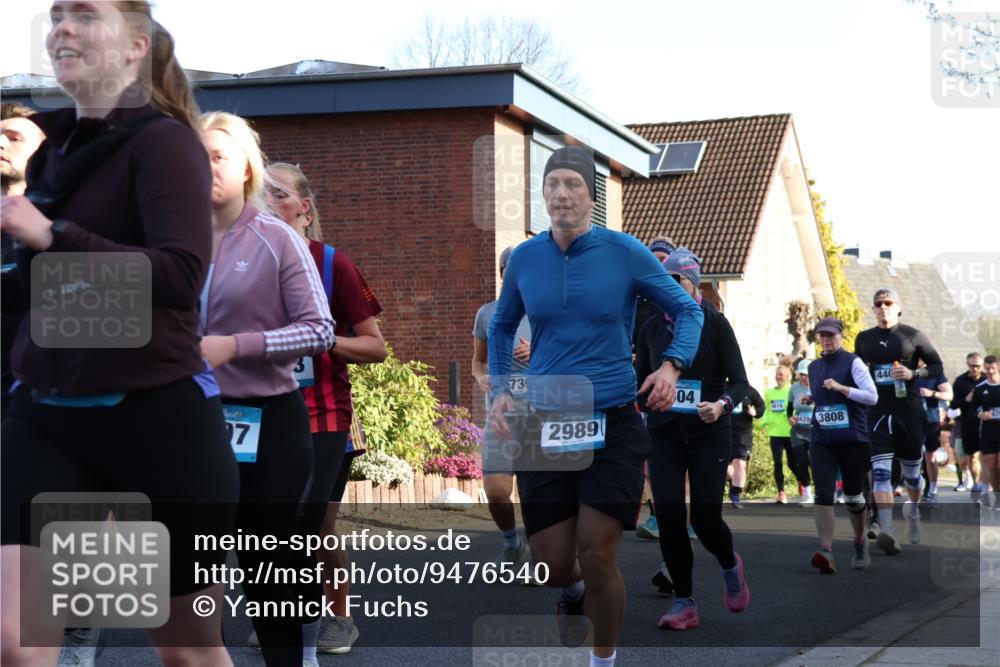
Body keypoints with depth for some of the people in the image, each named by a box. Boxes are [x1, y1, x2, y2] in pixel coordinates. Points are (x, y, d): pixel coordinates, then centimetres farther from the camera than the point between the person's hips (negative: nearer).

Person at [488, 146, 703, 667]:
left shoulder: (625, 252, -5)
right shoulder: (524, 258, 2)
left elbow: (686, 309, 5)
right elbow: (502, 325, 19)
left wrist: (672, 365, -12)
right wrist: (500, 389, 7)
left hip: (613, 425, -2)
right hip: (544, 427, 2)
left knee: (597, 556, -7)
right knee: (552, 567, 4)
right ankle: (574, 591, 42)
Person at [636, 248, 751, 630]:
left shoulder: (715, 324, -5)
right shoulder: (652, 328, 6)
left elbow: (740, 381, -7)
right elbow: (641, 381, 14)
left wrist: (722, 405, -27)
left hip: (708, 432, -3)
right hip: (664, 433, 3)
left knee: (705, 517, -6)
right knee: (669, 517, -6)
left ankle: (730, 566, 30)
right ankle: (684, 603, 6)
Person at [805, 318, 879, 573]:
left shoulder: (853, 363, -2)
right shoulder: (813, 367, 14)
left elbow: (872, 396, -10)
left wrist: (840, 388, -18)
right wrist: (808, 402, 9)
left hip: (853, 438, -3)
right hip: (821, 440, 3)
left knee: (853, 494, 9)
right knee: (823, 493, -14)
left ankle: (860, 541, 33)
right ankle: (826, 552, -22)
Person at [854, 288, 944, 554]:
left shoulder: (912, 336, 1)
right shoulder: (864, 339, 10)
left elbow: (936, 365, 3)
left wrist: (913, 374, -14)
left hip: (909, 410, -1)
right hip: (878, 412, 1)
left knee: (911, 470, 11)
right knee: (880, 469, -15)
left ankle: (913, 510, 41)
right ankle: (887, 531, -24)